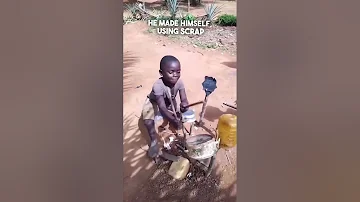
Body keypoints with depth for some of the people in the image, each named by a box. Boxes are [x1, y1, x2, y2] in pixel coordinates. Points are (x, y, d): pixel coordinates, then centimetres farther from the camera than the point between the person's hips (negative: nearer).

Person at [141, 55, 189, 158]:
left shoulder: (179, 82, -28)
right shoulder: (158, 85, -42)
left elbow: (184, 99, -29)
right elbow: (162, 107, -45)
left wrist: (184, 104, -54)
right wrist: (174, 120, -58)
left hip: (170, 103, 5)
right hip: (153, 103, -5)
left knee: (178, 117, -8)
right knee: (148, 122, -24)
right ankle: (154, 140, 2)